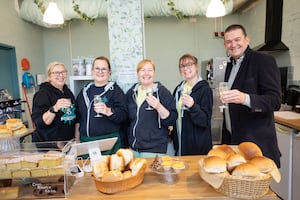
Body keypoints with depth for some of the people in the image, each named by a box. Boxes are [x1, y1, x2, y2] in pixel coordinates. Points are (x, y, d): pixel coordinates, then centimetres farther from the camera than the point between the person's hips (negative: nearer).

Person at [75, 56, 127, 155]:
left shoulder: (115, 90, -3)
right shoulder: (85, 91, 12)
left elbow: (123, 116, -13)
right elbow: (78, 117, 18)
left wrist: (108, 111, -30)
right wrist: (77, 139, 15)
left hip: (109, 142, -4)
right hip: (85, 141, 4)